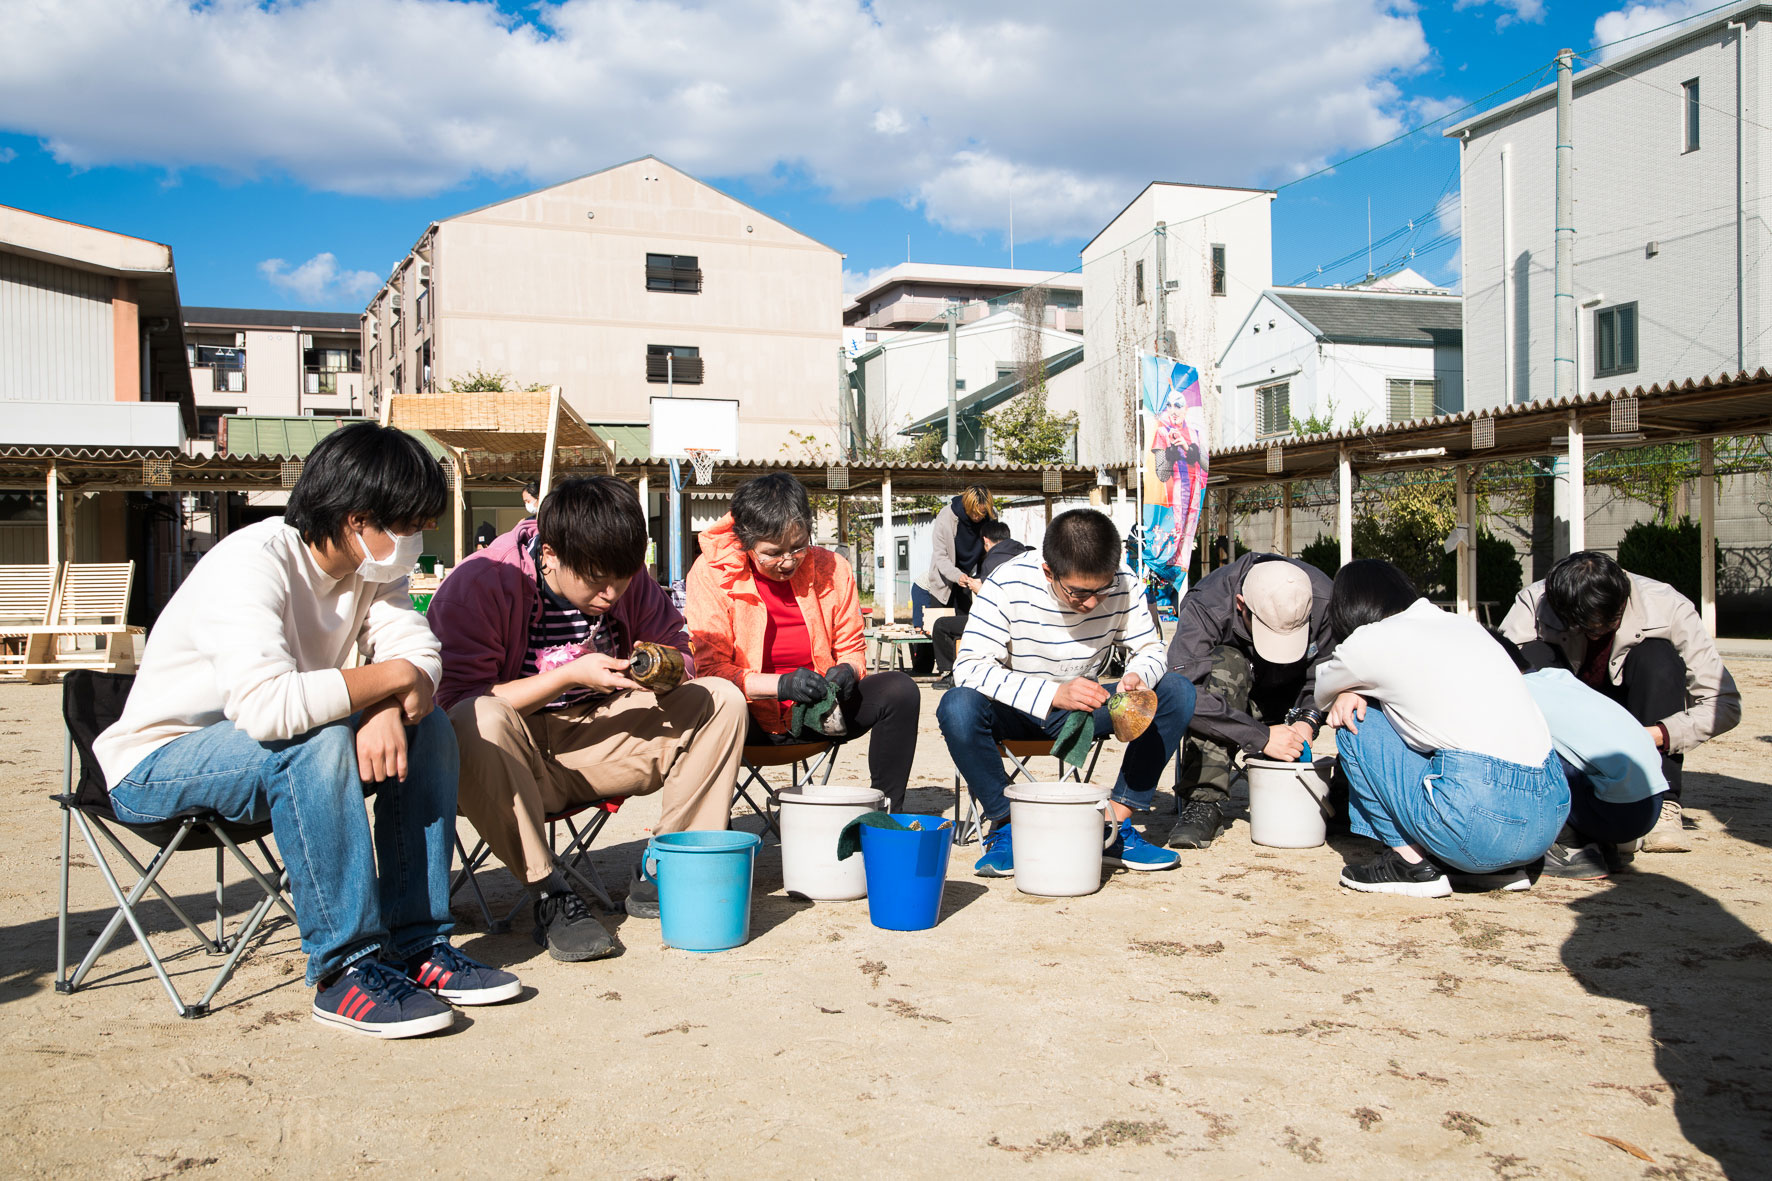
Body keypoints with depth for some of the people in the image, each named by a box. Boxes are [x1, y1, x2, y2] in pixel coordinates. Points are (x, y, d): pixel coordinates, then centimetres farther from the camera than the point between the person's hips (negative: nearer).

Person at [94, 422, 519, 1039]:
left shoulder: (371, 565, -2)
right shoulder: (252, 563, -28)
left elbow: (419, 654, -11)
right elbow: (267, 704, -42)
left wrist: (390, 709, -33)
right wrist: (388, 677, -30)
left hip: (266, 746, 8)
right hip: (156, 762, -8)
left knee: (428, 730, -10)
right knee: (317, 743, -35)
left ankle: (417, 944, -7)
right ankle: (348, 969, -25)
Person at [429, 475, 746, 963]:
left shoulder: (627, 582, -2)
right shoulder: (477, 584, -16)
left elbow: (682, 653, 8)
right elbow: (456, 700, -21)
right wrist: (569, 675, -25)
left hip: (597, 736, 5)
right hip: (516, 758, -4)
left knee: (721, 701, -11)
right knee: (478, 724, -40)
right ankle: (547, 892, -25)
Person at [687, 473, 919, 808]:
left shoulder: (832, 569, 0)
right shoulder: (711, 573, -9)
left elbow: (852, 648, 11)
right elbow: (710, 667, -14)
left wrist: (847, 671, -15)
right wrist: (780, 684, -29)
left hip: (819, 713, 4)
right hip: (751, 719, -3)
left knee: (899, 690, -17)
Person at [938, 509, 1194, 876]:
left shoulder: (1123, 584, -15)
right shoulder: (1008, 586, -24)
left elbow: (1150, 649, -5)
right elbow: (969, 666, -28)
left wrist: (1138, 678, -32)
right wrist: (1053, 694, -41)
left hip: (1085, 707, 3)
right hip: (1017, 710, -3)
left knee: (1178, 692, -18)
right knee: (958, 707, -35)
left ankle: (1115, 823, -15)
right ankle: (1005, 824, -16)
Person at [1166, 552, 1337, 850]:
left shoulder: (1325, 599, -26)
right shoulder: (1205, 605, -34)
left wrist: (1308, 717, -32)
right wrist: (1260, 737, -44)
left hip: (1286, 699, 4)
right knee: (1224, 665, -37)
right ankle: (1204, 801, -37)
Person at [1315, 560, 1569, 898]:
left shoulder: (1374, 640, 0)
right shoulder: (1463, 625, 20)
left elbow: (1321, 695, 20)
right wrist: (1357, 692, 16)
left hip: (1484, 818, -7)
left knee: (1357, 724, 8)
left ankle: (1411, 863, 7)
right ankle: (1498, 868, 19)